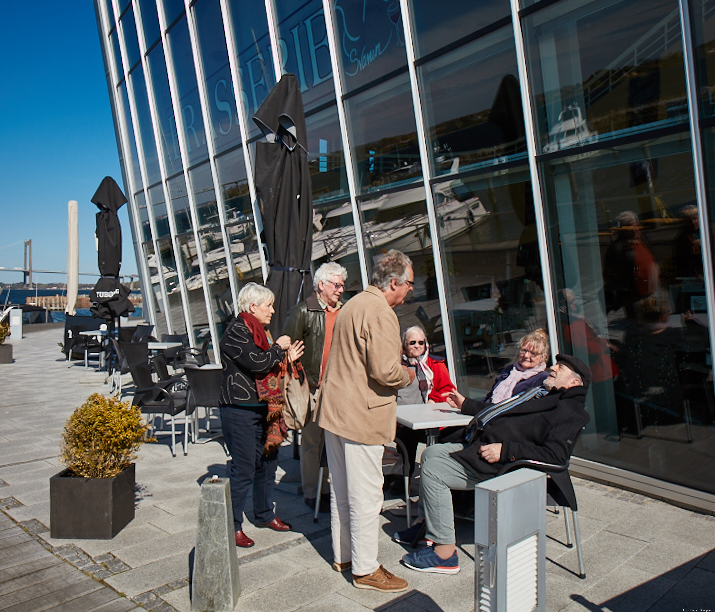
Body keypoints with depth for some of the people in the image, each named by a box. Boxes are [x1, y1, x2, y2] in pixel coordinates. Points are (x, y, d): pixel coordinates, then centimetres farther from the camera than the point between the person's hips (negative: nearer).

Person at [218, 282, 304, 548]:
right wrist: (279, 347, -9)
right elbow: (257, 363, -24)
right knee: (243, 469, -4)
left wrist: (287, 357, 7)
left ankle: (265, 514, 32)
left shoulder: (257, 330, 16)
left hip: (262, 408, 9)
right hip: (239, 409, -9)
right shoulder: (236, 331, -13)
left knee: (267, 462, 15)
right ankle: (233, 526, 9)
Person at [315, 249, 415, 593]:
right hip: (361, 416, -10)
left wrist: (397, 370, 18)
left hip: (334, 409, 10)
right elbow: (385, 371, -25)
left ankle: (343, 555, 33)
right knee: (366, 495, 1)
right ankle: (364, 569, 13)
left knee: (341, 489, 19)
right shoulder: (380, 313, -18)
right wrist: (407, 377, -4)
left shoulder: (353, 305, 14)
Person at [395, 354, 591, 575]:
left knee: (433, 470, -19)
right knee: (430, 453, 15)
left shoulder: (569, 412, -10)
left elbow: (556, 454, -25)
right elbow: (499, 410, 31)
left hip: (496, 464, -11)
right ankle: (428, 524, 23)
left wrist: (505, 450, -28)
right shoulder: (542, 392, 21)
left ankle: (444, 553, -13)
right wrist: (465, 404, 39)